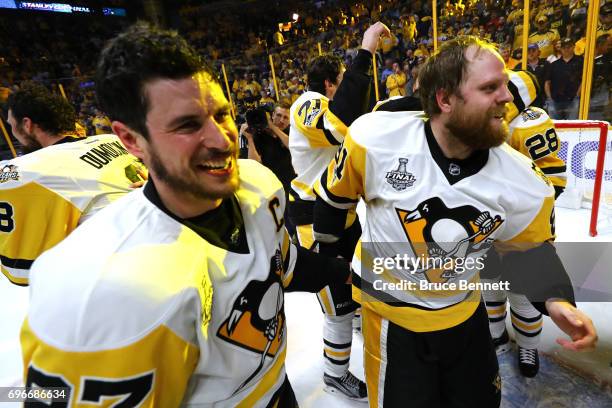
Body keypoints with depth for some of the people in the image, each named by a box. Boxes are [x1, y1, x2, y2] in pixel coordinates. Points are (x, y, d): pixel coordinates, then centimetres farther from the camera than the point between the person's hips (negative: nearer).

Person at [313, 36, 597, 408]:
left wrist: (555, 300, -15)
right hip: (391, 309, -3)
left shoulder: (523, 182, -15)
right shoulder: (375, 139, -24)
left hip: (464, 311, 4)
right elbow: (334, 196, -8)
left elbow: (530, 247, 3)